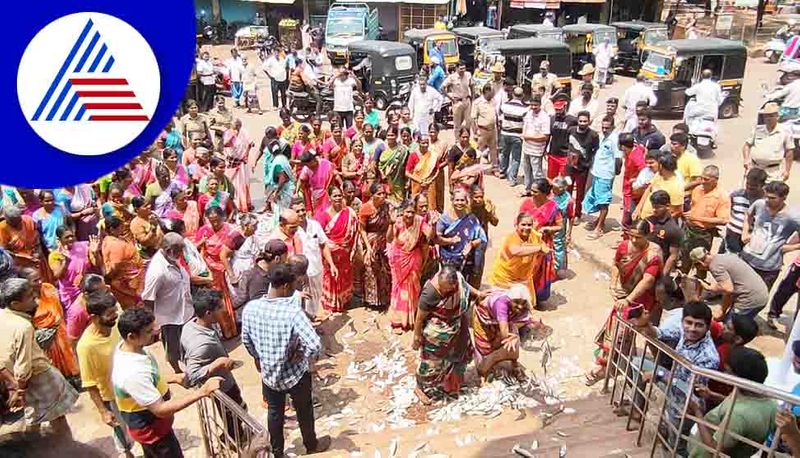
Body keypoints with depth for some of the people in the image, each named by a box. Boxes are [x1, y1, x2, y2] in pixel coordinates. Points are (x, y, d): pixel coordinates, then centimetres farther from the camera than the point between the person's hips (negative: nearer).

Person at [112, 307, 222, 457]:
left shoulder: (126, 347, -11)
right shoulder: (133, 373, -39)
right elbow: (161, 410, -35)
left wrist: (172, 378, 0)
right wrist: (202, 392, -38)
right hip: (150, 428, -8)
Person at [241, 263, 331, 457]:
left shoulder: (250, 308, -16)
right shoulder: (293, 312, -31)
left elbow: (246, 340, 0)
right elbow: (315, 345, -38)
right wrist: (303, 355, -16)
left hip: (269, 374, 3)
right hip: (295, 374, -3)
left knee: (274, 412, 26)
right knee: (304, 411, 24)